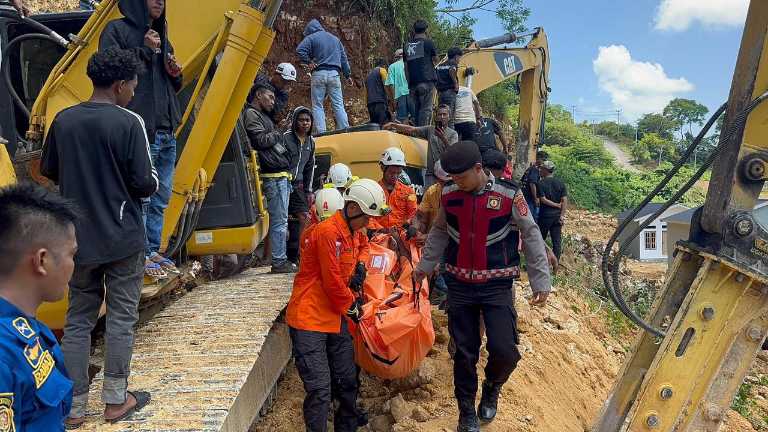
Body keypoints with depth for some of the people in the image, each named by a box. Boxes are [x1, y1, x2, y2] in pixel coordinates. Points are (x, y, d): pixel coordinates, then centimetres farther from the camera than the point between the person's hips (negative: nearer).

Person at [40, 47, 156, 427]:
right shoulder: (128, 122, -13)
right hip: (122, 239, -4)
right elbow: (143, 183, -14)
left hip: (78, 238, 5)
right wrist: (154, 181, 8)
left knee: (78, 319, 13)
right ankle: (116, 400, 18)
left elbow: (48, 171, 13)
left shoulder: (63, 120, 2)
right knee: (121, 317, 8)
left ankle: (73, 406, 18)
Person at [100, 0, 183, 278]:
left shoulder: (162, 37, 24)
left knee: (161, 198, 10)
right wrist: (144, 50, -11)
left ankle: (153, 250, 19)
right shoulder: (117, 30, 2)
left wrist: (176, 75, 7)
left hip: (166, 133, 8)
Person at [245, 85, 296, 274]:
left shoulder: (264, 116, 27)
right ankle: (279, 261, -4)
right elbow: (261, 141, -16)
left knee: (281, 219, 12)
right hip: (274, 175, -10)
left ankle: (281, 259, 18)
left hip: (282, 175, 10)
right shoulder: (251, 114, -3)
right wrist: (277, 134, 1)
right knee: (279, 220, -9)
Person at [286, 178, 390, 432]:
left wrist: (361, 265, 12)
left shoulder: (353, 231, 9)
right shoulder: (328, 232, -20)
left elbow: (363, 245, 34)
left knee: (347, 381, 16)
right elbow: (332, 282, -18)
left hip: (335, 317, 9)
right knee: (320, 389, -9)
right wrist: (352, 307, -3)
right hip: (310, 319, -9)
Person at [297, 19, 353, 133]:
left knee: (317, 106, -1)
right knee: (339, 105, 2)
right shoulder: (335, 39, 21)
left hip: (319, 73, -4)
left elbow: (299, 50, -12)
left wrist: (308, 62, -3)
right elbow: (343, 58, 20)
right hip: (334, 73, 4)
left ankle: (321, 133, -11)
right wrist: (348, 75, 21)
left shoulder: (311, 38, 4)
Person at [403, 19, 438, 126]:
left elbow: (406, 66, 15)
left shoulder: (407, 45, 13)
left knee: (416, 109, 9)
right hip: (427, 81, -5)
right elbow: (435, 60, 11)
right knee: (426, 109, -8)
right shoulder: (428, 42, 0)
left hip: (413, 83, 5)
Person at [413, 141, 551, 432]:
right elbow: (439, 233, 13)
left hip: (497, 287, -2)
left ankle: (491, 389, 25)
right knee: (465, 353, 8)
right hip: (459, 286, 2)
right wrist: (424, 266, 16)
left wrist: (541, 282, -3)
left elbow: (531, 236, -4)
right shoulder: (448, 194, -2)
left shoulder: (509, 194, -11)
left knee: (504, 351, -9)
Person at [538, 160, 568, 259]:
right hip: (557, 216, 3)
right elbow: (565, 200, -3)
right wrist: (562, 215, -6)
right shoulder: (560, 183, 3)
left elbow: (543, 200, -16)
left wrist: (557, 205, -8)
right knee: (557, 241, 5)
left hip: (545, 215, -3)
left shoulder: (541, 183, -8)